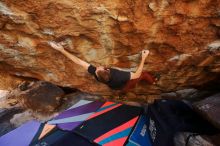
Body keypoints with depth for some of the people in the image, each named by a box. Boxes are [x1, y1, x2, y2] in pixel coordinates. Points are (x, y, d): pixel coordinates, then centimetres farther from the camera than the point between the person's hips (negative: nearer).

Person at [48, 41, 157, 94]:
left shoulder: (96, 74, -38)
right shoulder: (118, 76, -50)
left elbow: (79, 61, -31)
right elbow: (136, 75, -37)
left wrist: (62, 50, -29)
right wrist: (143, 58, -36)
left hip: (116, 86, 5)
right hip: (124, 87, -4)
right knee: (144, 74, 9)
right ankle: (154, 82, 39)